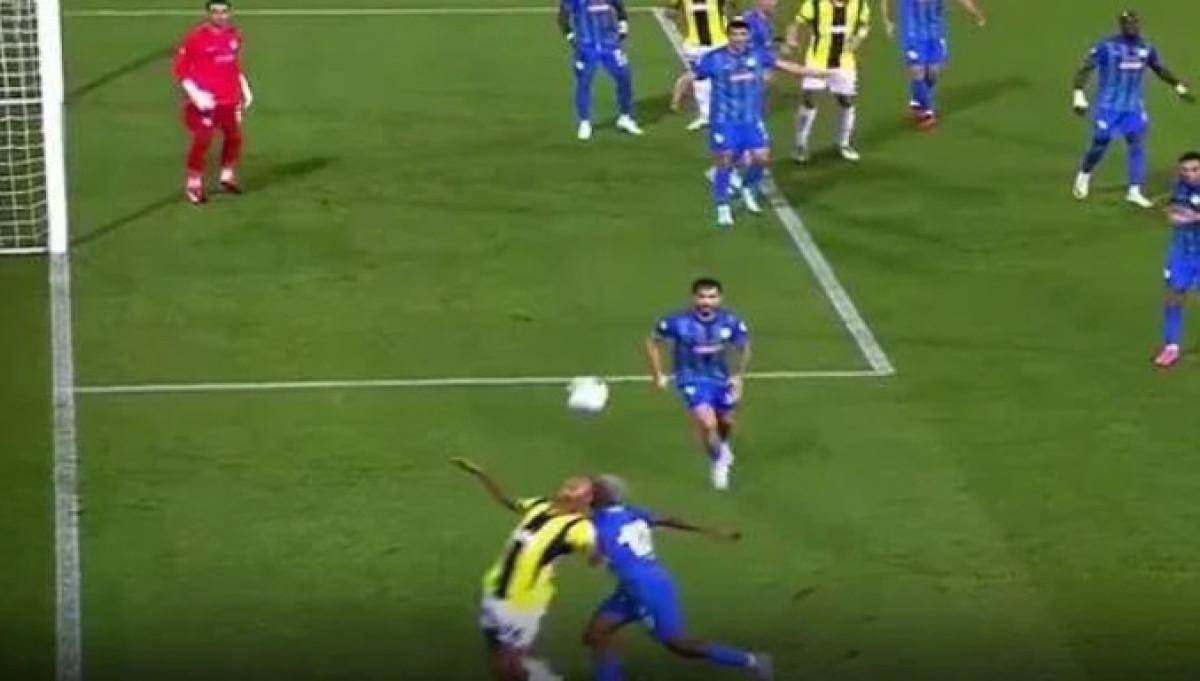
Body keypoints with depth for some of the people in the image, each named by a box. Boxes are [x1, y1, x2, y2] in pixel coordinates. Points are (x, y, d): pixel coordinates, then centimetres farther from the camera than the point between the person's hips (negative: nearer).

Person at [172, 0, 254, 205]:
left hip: (230, 99, 6)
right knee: (202, 141, -6)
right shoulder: (196, 37, -15)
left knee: (235, 137, 14)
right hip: (205, 101, -6)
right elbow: (180, 69, -12)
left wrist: (244, 88, 14)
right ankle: (193, 185, 7)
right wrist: (195, 94, -20)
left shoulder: (234, 35, 4)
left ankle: (227, 178, 33)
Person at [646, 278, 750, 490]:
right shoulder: (677, 322, -24)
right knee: (707, 423, -23)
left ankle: (724, 446, 59)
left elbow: (744, 346, 5)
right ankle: (718, 462, 4)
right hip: (692, 379, -4)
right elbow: (653, 343, -8)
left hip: (721, 378, 4)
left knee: (726, 422, 23)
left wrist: (739, 375, 1)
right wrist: (658, 375, -6)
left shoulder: (731, 322, -16)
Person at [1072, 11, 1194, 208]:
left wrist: (1179, 87, 23)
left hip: (1135, 108, 4)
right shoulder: (1106, 47, -13)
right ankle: (1084, 176, 32)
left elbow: (1160, 69, 20)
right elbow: (1086, 69, -14)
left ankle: (1134, 191, -1)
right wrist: (1079, 95, -24)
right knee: (1099, 145, 3)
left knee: (1138, 146, -4)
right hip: (1108, 106, -4)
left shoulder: (1146, 48, 2)